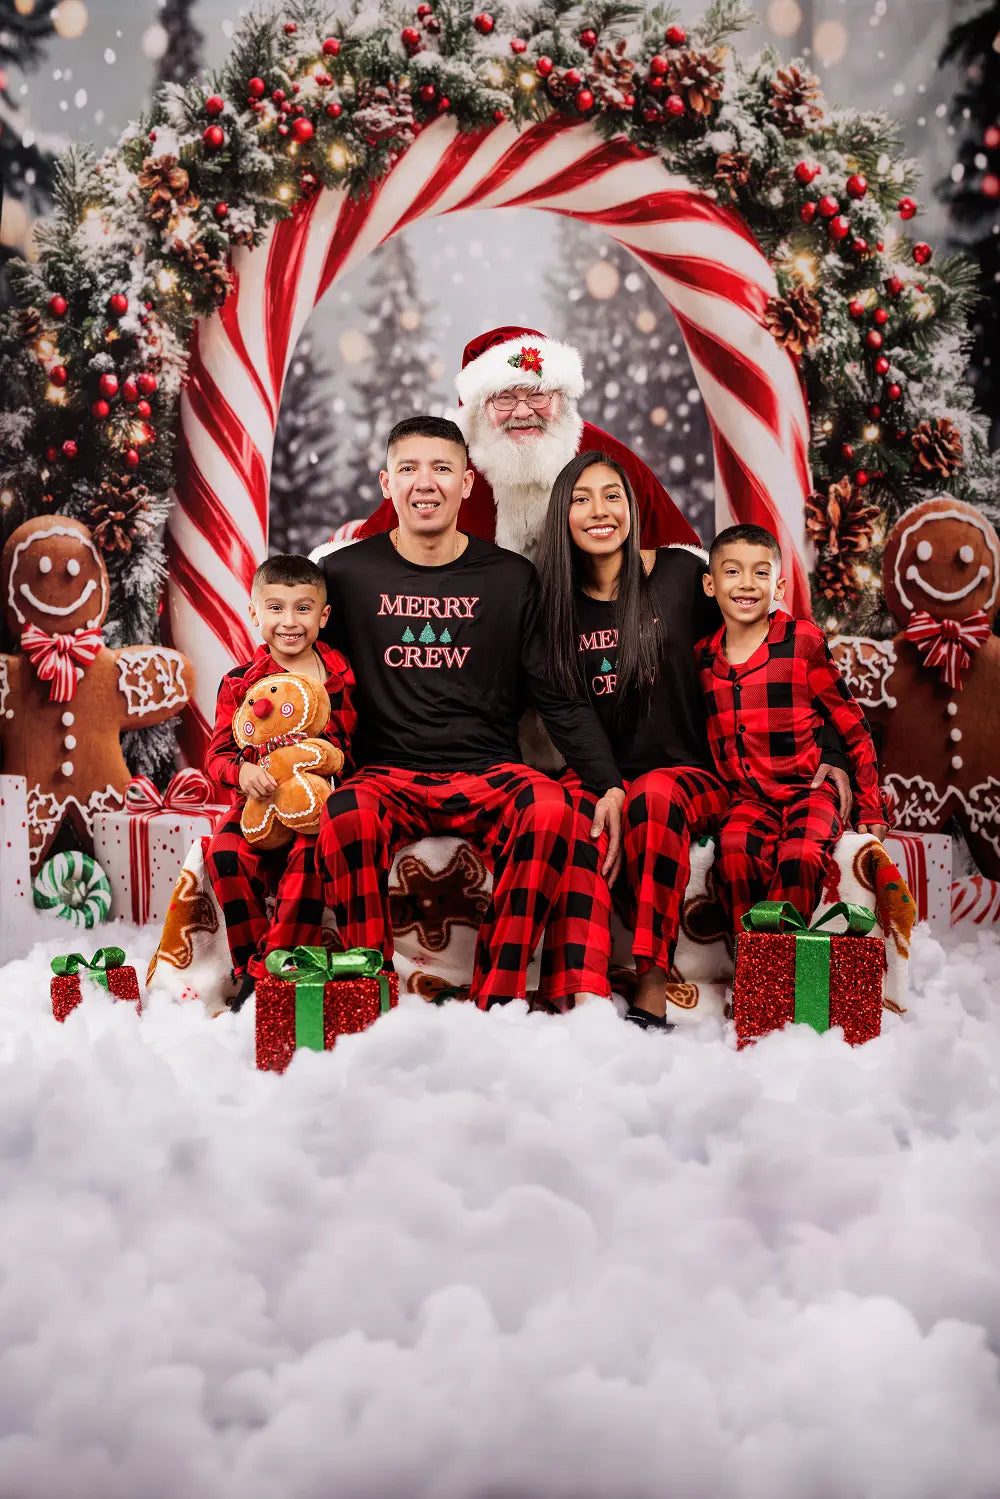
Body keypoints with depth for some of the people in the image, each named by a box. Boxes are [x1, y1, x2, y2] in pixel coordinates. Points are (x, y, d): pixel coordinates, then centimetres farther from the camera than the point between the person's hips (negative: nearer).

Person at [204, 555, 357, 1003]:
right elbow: (217, 754, 2)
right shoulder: (240, 681, 6)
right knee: (225, 852, -28)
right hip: (258, 804, 1)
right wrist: (242, 772, -21)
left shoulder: (341, 676, 7)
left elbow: (357, 740, 11)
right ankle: (248, 962, -11)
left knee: (311, 852, -33)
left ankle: (268, 968, -23)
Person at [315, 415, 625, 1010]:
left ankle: (497, 1000, -24)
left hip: (490, 773, 1)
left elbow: (561, 697, 8)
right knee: (345, 818, -35)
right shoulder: (346, 574, 6)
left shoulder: (511, 578, 8)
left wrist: (610, 786, -5)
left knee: (552, 810, -33)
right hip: (386, 775, 0)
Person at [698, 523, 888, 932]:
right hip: (746, 797, 2)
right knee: (735, 848, -30)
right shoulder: (703, 656, 8)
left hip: (809, 790, -2)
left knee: (800, 856, -31)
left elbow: (852, 726, 4)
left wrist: (871, 806, 4)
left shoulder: (804, 642, -2)